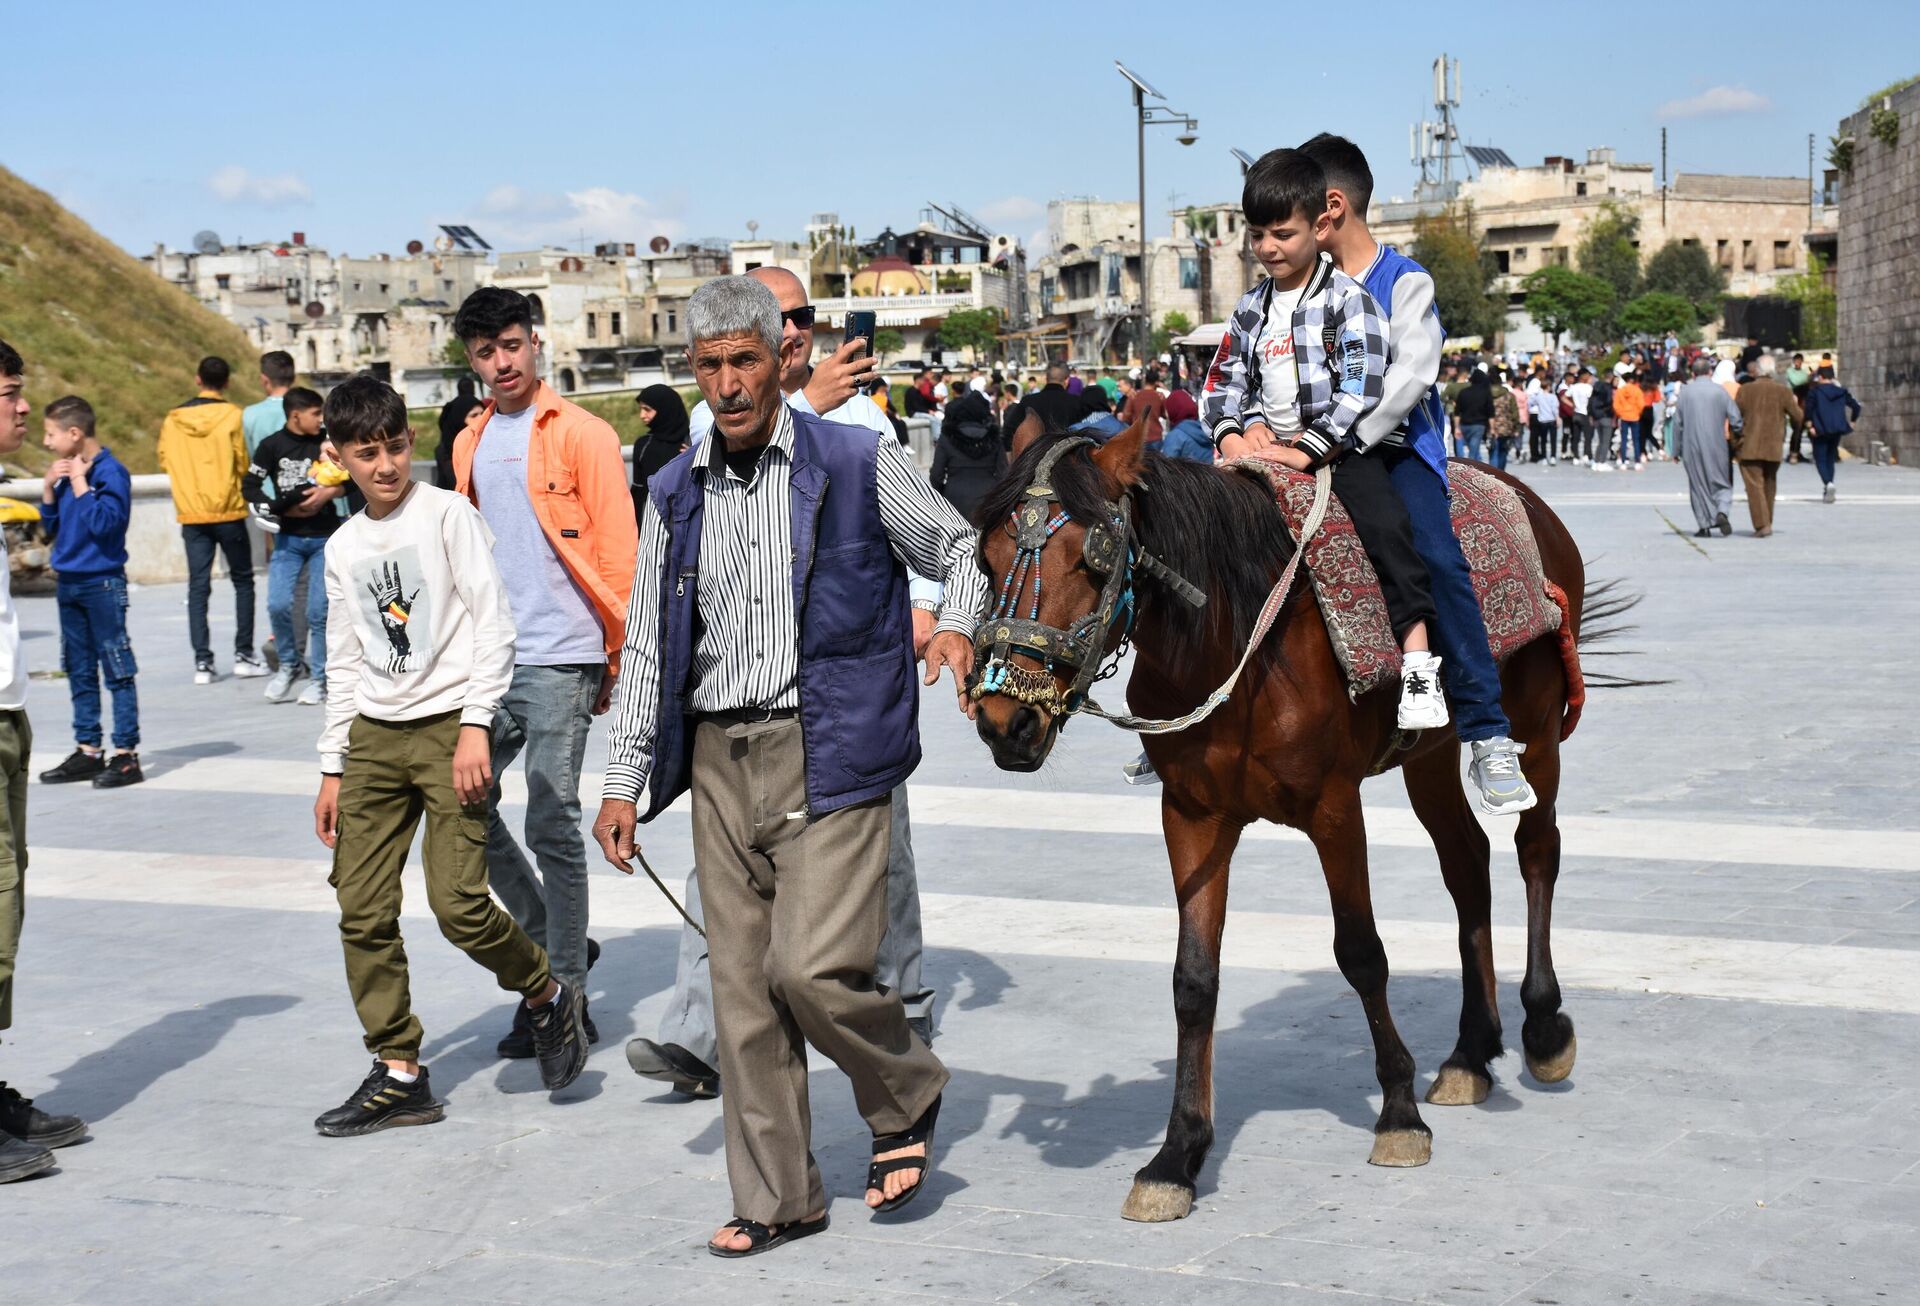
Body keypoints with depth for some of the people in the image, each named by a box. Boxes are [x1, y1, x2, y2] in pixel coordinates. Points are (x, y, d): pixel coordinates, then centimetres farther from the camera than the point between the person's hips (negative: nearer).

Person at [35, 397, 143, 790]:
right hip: (68, 583, 8)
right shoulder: (66, 472, 9)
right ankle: (87, 751, 20)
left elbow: (105, 522, -23)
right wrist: (49, 488, 0)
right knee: (79, 673, 13)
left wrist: (79, 483, -18)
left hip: (102, 584, -8)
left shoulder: (110, 472, -12)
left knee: (118, 672, -3)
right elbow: (51, 526, 14)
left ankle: (127, 755, 0)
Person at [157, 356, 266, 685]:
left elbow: (165, 462, 9)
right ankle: (243, 655, 5)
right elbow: (243, 463, -8)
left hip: (191, 513, 3)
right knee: (242, 581, 10)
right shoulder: (232, 415, -8)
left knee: (198, 586, 5)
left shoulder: (173, 419, 3)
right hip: (228, 510, -3)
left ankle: (202, 662, 0)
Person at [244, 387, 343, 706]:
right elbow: (249, 485, 3)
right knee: (278, 605, -11)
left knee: (319, 610, -3)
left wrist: (329, 493, -13)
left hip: (325, 538, 0)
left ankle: (319, 678, 8)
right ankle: (290, 664, 13)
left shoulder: (325, 443, 3)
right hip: (289, 538, 0)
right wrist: (281, 509, -9)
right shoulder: (272, 446, -1)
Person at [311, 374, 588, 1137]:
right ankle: (399, 1075, 9)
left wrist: (475, 724, -15)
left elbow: (494, 623, -7)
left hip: (448, 726, -6)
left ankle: (549, 998, 12)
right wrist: (334, 767, 15)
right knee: (362, 911, 0)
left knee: (457, 902, -14)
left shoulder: (446, 514, -3)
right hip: (375, 735, 6)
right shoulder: (343, 548, 14)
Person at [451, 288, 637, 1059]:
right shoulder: (470, 443, 14)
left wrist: (619, 658, -8)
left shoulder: (580, 434, -5)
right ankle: (548, 941, 24)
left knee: (552, 827, -3)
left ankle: (566, 995, 9)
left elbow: (618, 553, -6)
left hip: (560, 658, -6)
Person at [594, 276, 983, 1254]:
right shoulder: (675, 495, 10)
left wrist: (956, 625, -10)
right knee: (743, 986, 6)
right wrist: (624, 779, 11)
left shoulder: (860, 464, -2)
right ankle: (777, 1198, 19)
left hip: (830, 754, -4)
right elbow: (648, 647, 14)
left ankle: (906, 1097, 17)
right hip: (719, 763, 4)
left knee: (812, 966, -14)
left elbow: (959, 547, 10)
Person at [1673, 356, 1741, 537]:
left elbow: (1677, 423, 2)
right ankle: (1721, 512, -16)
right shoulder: (1720, 392, -4)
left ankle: (1704, 525, 6)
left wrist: (1678, 449, 10)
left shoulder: (1685, 392, -1)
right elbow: (1736, 420, -4)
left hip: (1692, 446, 1)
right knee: (1722, 482, 10)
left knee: (1698, 484, 8)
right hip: (1717, 446, -1)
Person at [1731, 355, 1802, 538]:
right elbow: (1797, 416, 2)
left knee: (1754, 485, -4)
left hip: (1749, 447, -2)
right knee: (1769, 485, 17)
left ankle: (1762, 524, -15)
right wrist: (1794, 403, 22)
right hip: (1774, 447, 2)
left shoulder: (1745, 390, -6)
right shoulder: (1783, 392, -3)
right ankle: (1767, 523, 23)